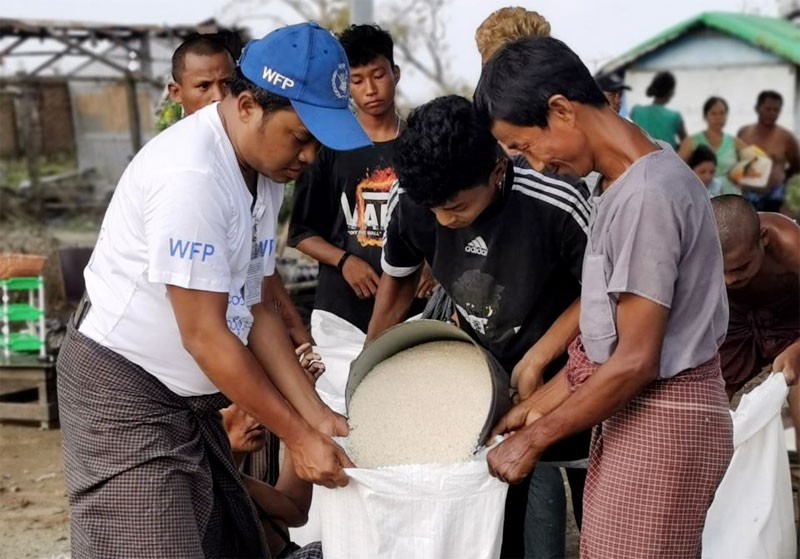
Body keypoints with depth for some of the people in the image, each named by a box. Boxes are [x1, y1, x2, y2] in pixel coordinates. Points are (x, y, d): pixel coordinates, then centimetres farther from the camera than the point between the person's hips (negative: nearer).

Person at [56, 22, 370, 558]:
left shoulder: (265, 172, 5)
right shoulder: (191, 174, -24)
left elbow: (257, 308, 8)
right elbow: (204, 335, -22)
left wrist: (316, 415, 2)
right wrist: (297, 435, -16)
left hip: (187, 395, 9)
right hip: (124, 394, -9)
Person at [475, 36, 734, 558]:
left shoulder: (647, 196, -21)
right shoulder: (623, 182, 9)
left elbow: (635, 362, -21)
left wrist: (533, 439, -13)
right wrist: (538, 405, 13)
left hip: (662, 420, -9)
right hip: (635, 410, 9)